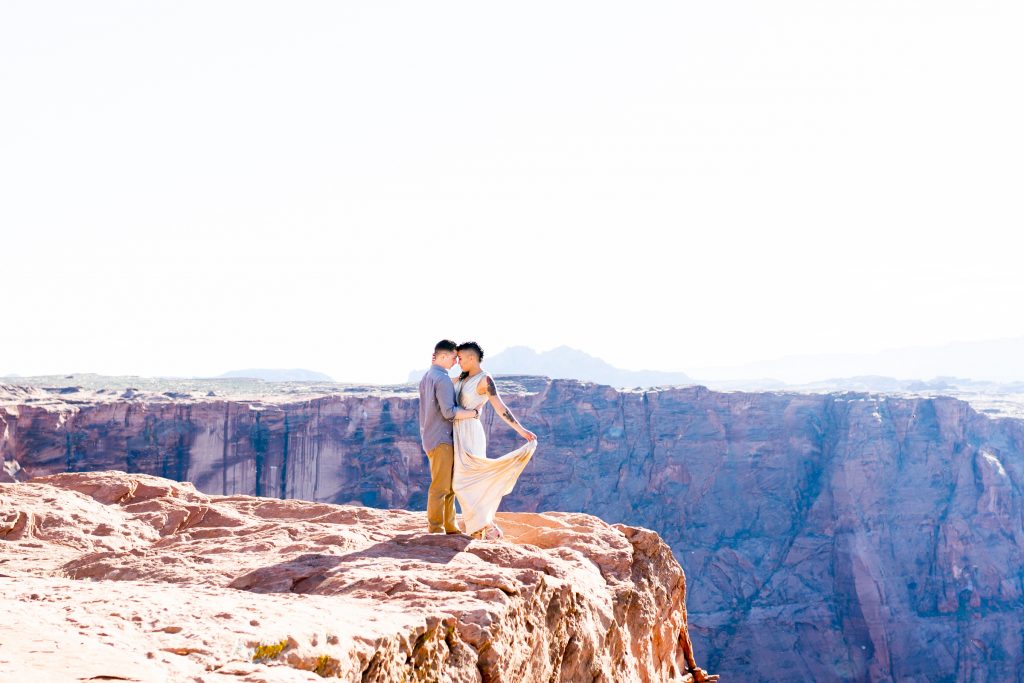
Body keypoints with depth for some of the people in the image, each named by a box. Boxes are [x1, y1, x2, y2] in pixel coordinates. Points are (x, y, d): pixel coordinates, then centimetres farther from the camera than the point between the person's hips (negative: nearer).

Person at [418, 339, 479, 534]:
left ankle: (450, 526, 18)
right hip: (441, 439, -10)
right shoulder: (442, 379, -16)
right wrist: (474, 413, -14)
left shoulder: (426, 377, 15)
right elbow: (449, 412, -22)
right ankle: (435, 529, 0)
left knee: (450, 485, 14)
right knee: (440, 486, -4)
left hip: (430, 438, 10)